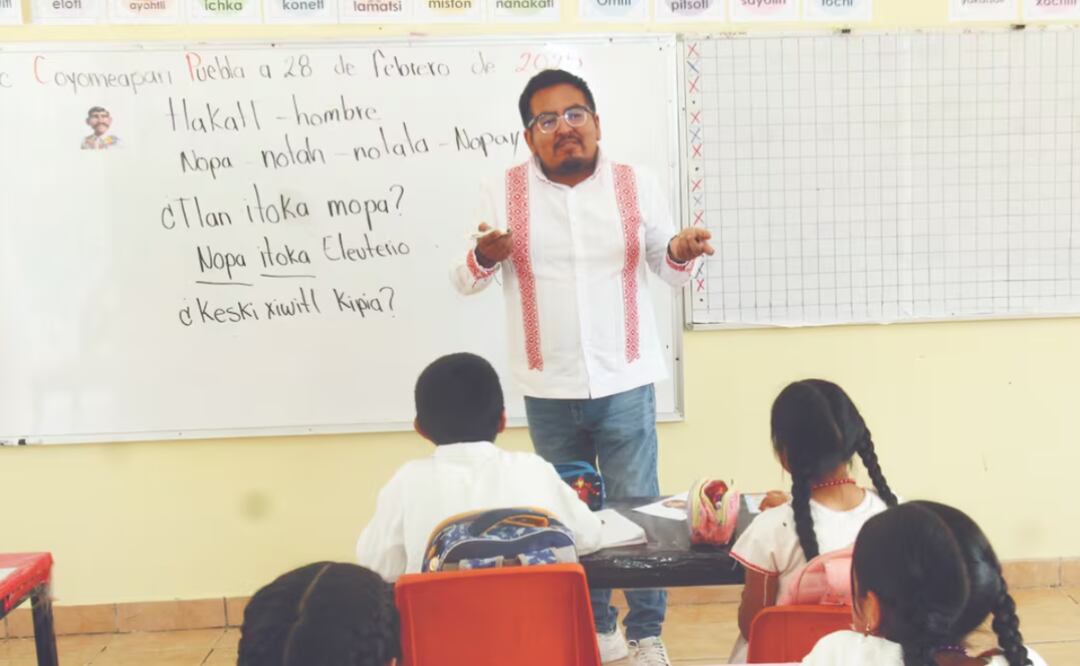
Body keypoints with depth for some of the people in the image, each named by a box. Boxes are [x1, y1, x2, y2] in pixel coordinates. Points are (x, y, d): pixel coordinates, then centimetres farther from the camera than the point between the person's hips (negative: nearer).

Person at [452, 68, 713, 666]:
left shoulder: (637, 186, -1)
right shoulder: (507, 193, -1)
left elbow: (670, 273, 7)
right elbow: (464, 281, 3)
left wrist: (680, 252, -17)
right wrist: (484, 256, -20)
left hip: (625, 383, -1)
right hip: (548, 391, 1)